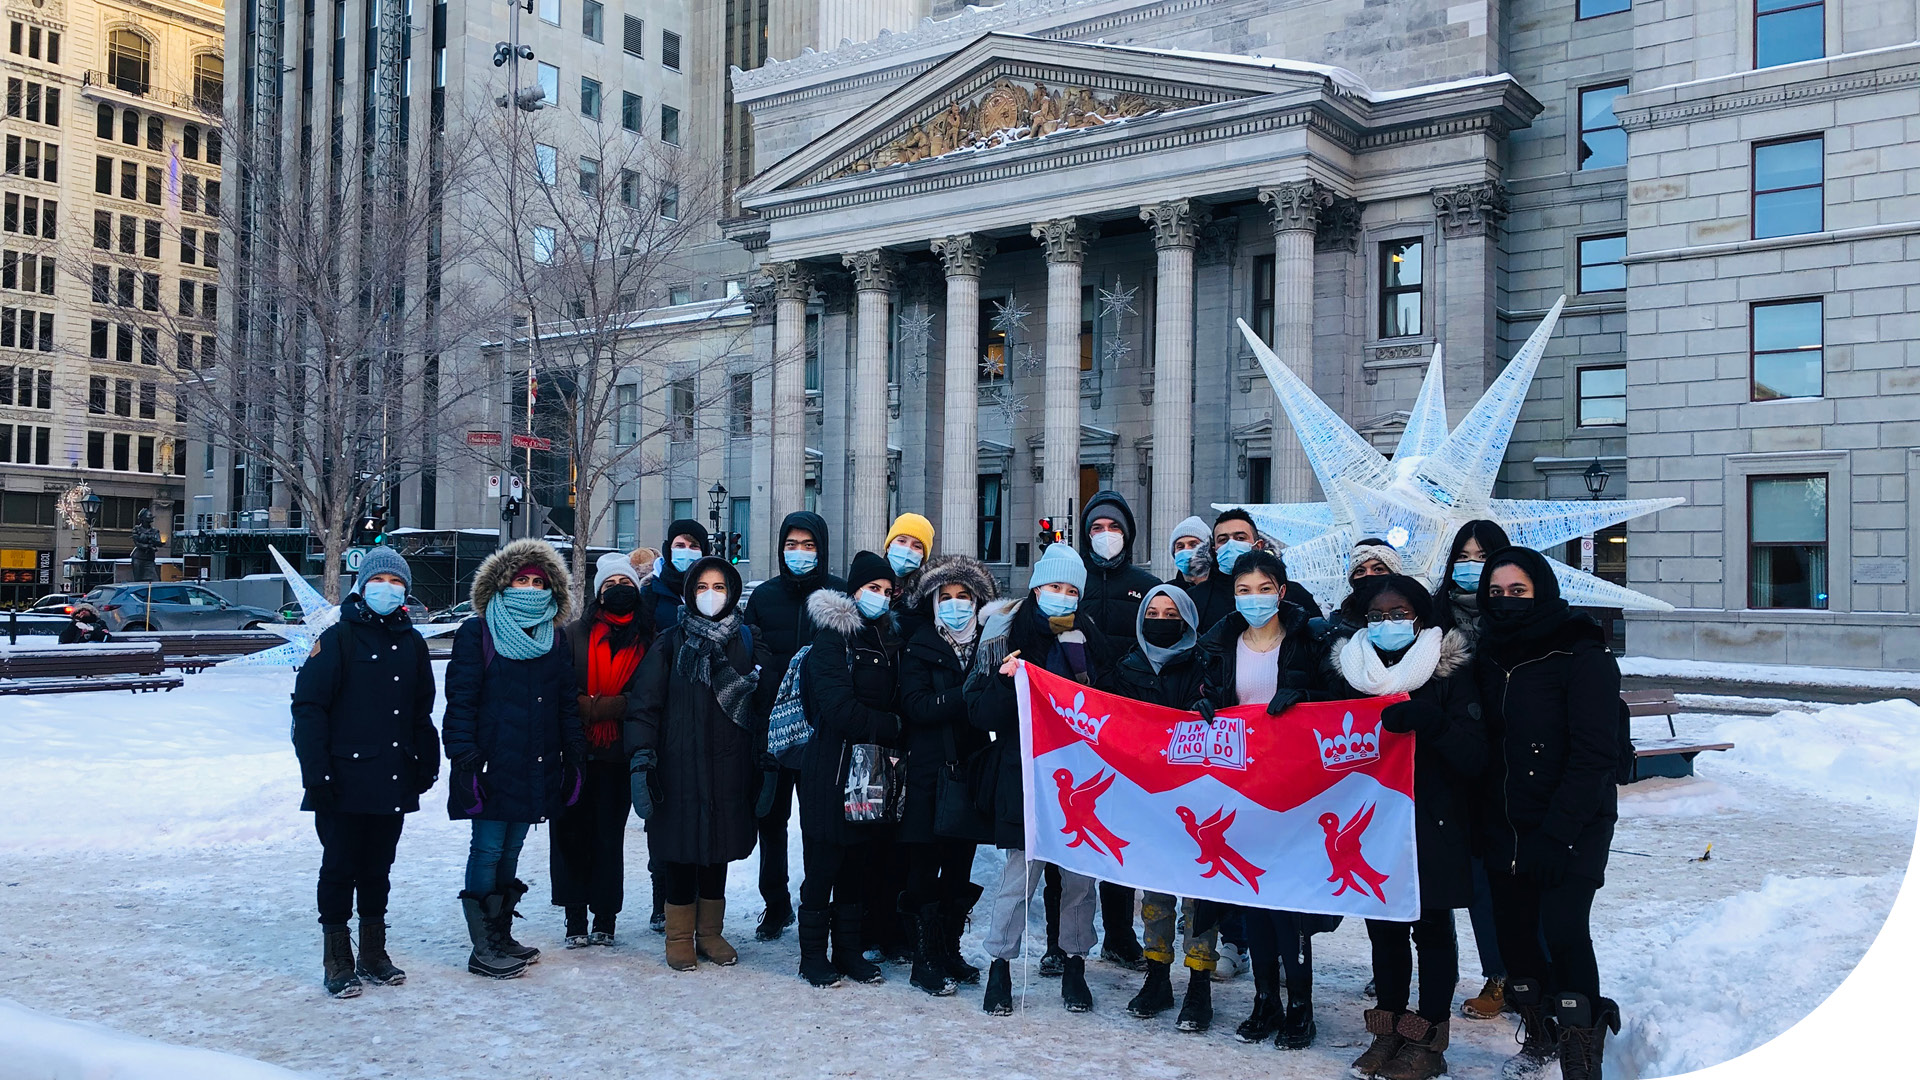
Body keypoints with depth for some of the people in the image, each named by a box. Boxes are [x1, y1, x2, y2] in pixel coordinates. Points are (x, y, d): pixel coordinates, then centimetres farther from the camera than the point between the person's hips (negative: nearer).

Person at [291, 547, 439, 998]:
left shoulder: (411, 643, 12)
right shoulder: (338, 638, -5)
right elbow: (308, 706, -9)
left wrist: (427, 763, 14)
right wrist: (316, 771, -15)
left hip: (393, 782, 5)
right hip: (345, 782, -5)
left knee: (378, 868, 13)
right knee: (340, 868, 2)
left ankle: (373, 954, 23)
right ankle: (338, 961, 12)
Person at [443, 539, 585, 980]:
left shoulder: (556, 640, 15)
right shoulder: (477, 633, -1)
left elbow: (567, 704, 17)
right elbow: (461, 699, -6)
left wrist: (575, 753, 11)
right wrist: (463, 754, -13)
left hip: (536, 768, 5)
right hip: (492, 763, -5)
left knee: (511, 850, 12)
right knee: (488, 850, -3)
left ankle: (502, 935, 21)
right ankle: (483, 948, 2)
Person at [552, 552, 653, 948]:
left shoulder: (650, 638, 5)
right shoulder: (576, 633, 7)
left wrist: (592, 707, -10)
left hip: (619, 753, -1)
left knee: (609, 835, 3)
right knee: (571, 831, 2)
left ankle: (604, 918, 13)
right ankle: (575, 919, 12)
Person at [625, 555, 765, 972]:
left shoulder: (746, 644, 8)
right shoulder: (670, 643, 1)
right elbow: (644, 705, -4)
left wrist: (765, 768, 1)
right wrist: (640, 761, -13)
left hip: (729, 769, 2)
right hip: (678, 769, -2)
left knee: (718, 851, 9)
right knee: (681, 850, 3)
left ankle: (710, 931, 25)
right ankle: (679, 935, 19)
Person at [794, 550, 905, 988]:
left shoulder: (887, 639, 15)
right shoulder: (831, 637, -8)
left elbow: (895, 702, 14)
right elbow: (839, 708, -17)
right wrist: (891, 727, -9)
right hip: (832, 768, -6)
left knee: (861, 862, 10)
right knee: (824, 864, 0)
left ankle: (849, 950, 20)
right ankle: (813, 953, 11)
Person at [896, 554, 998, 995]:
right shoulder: (919, 647, 0)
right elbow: (916, 706, -14)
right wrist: (969, 696, -20)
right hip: (929, 773, -4)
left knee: (960, 866, 9)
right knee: (925, 867, -1)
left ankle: (950, 950, 21)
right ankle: (926, 958, 7)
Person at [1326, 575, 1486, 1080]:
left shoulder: (1450, 671, -5)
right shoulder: (1350, 669, 6)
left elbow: (1474, 754, -14)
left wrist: (1429, 720, -30)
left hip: (1432, 825, -3)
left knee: (1432, 927, 6)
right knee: (1383, 927, 12)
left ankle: (1428, 1038, 16)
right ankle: (1388, 1029, 25)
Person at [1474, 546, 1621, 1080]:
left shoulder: (1583, 657, -11)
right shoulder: (1490, 656, 8)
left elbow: (1594, 755, -15)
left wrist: (1556, 833, -20)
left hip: (1571, 828, -5)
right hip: (1504, 828, 6)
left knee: (1562, 931, -12)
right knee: (1514, 929, 10)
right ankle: (1539, 1036, 29)